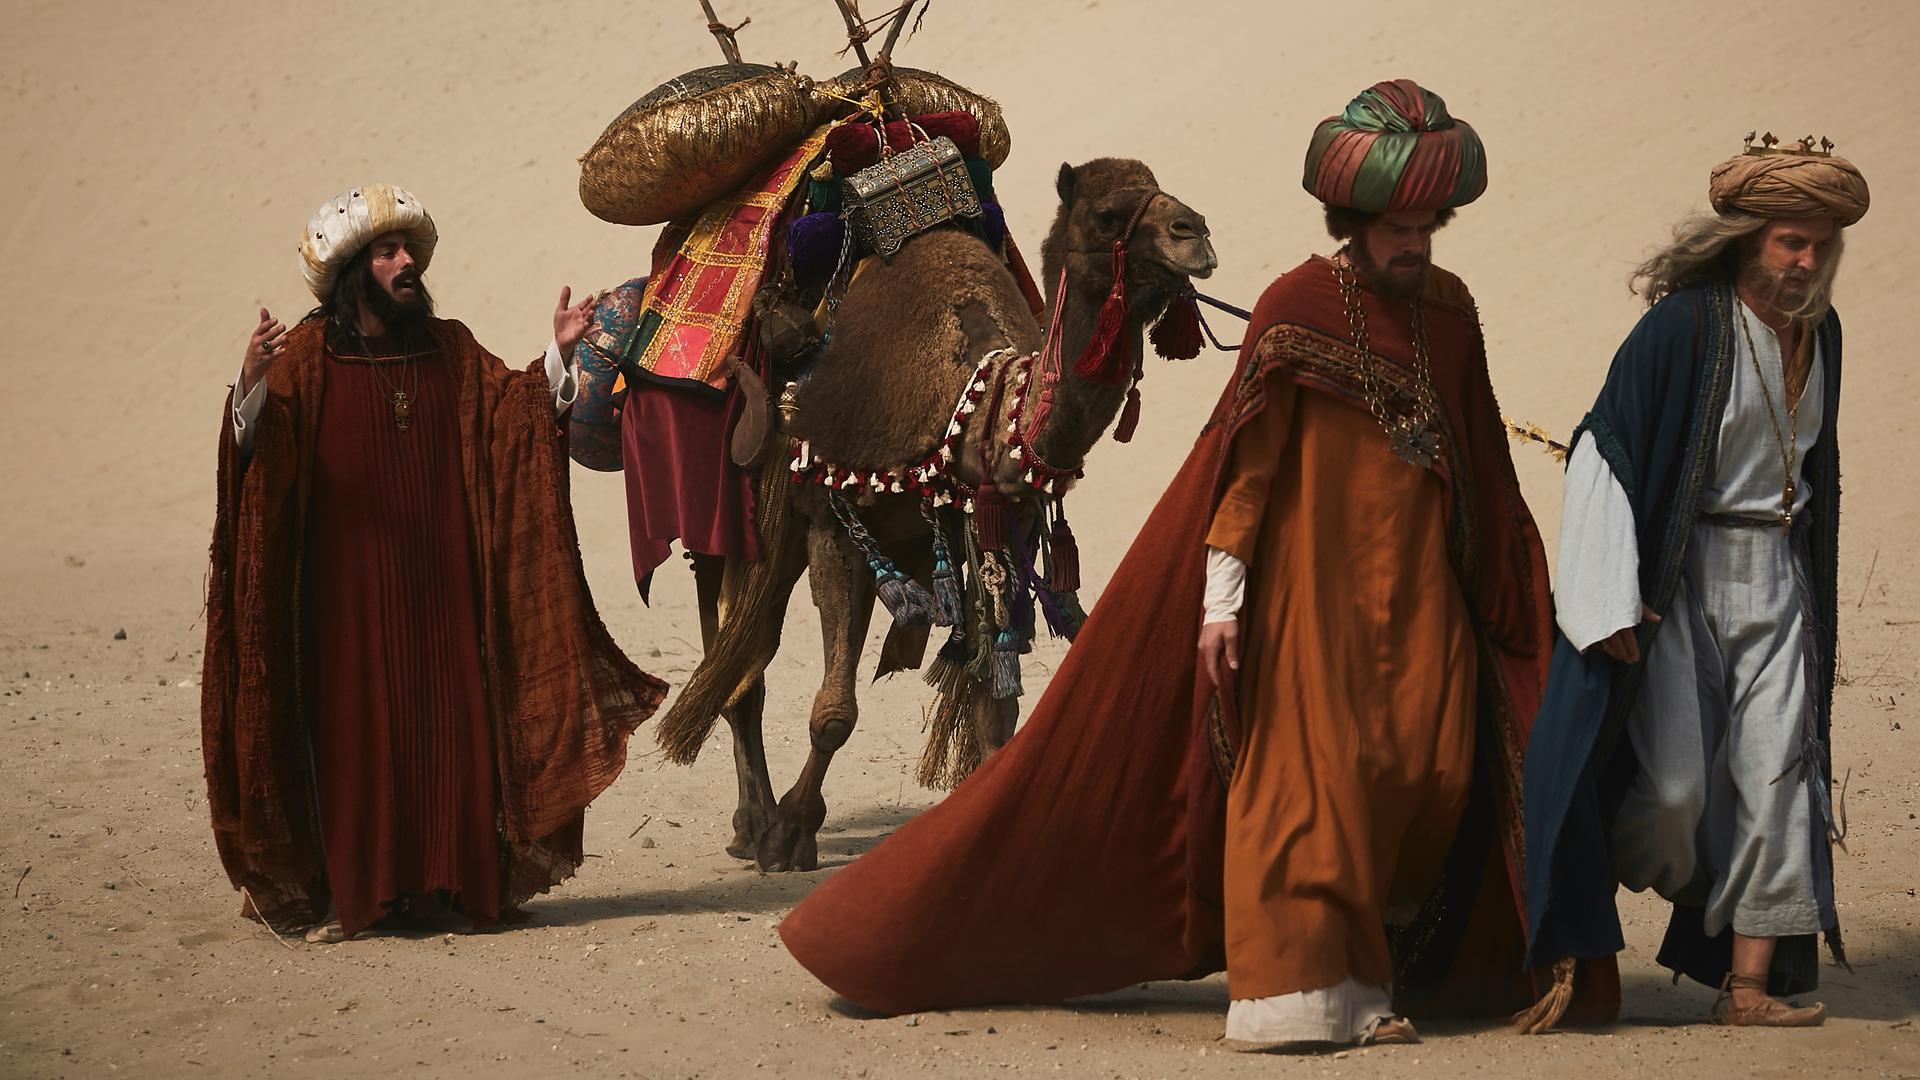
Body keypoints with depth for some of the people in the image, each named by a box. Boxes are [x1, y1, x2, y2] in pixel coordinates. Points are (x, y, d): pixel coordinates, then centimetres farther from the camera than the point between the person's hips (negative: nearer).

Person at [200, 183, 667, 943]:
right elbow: (259, 441, -12)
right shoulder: (311, 353, -2)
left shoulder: (450, 350, 11)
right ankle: (351, 894, 2)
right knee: (356, 730, -3)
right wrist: (252, 385, -33)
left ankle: (445, 885, 8)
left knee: (450, 726, 1)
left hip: (440, 588, 3)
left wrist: (557, 354, -10)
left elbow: (512, 405, 5)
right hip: (350, 587, -3)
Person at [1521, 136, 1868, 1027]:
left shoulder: (1818, 330, 8)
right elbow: (1607, 450, -14)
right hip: (1681, 574, -5)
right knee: (1675, 782, -10)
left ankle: (1749, 980, -3)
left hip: (1775, 576, 5)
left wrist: (1814, 591, 22)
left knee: (1776, 769, -4)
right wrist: (1615, 602, -18)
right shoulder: (1685, 325, -13)